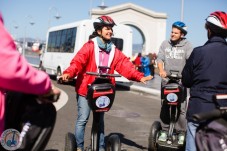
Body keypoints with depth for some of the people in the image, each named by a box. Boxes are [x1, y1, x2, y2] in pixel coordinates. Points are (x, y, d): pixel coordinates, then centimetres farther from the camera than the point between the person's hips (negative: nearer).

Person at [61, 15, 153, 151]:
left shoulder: (115, 51, 8)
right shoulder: (89, 47, -6)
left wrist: (139, 77, -13)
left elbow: (126, 66, 0)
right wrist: (68, 73, -36)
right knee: (83, 119, -3)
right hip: (85, 89, -5)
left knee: (100, 120, 15)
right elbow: (78, 62, -18)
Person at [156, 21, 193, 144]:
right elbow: (160, 58, 0)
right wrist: (161, 70, -20)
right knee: (165, 107, 7)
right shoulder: (165, 44, 7)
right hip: (166, 80, 3)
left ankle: (181, 133, 7)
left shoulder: (187, 45, 0)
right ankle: (164, 130, 18)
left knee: (181, 108, -4)